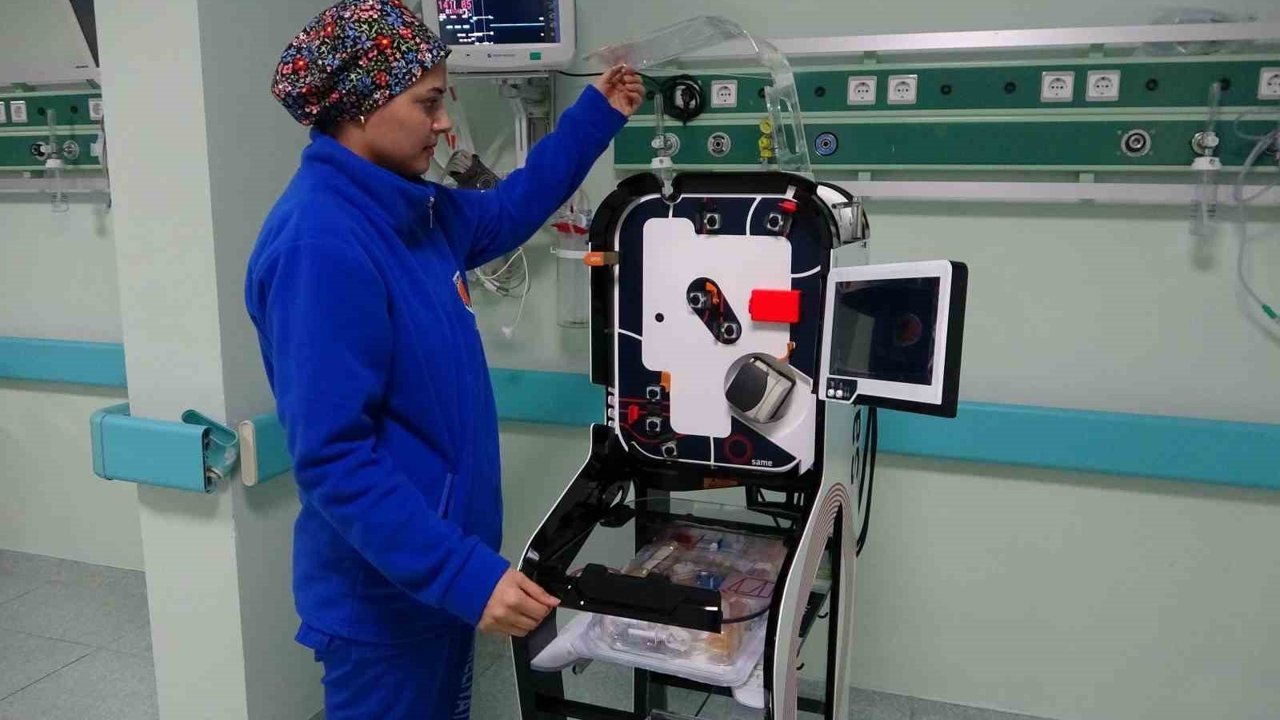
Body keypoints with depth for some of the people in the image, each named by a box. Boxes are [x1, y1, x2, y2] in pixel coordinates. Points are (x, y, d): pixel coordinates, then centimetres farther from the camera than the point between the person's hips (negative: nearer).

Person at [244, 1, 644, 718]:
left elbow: (504, 213, 22)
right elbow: (334, 459, -29)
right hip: (388, 592, -9)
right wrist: (466, 575, -30)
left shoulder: (406, 211, 2)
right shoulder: (320, 244, -26)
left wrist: (597, 117, 21)